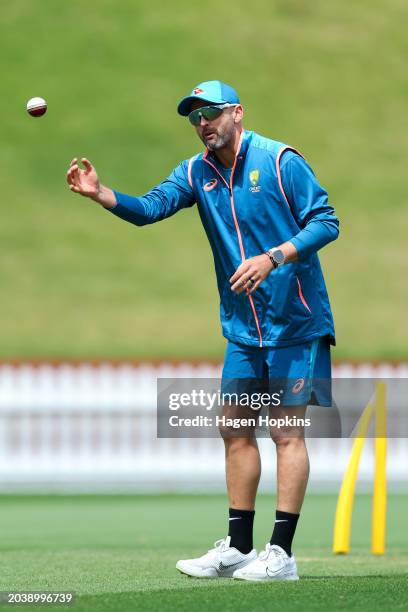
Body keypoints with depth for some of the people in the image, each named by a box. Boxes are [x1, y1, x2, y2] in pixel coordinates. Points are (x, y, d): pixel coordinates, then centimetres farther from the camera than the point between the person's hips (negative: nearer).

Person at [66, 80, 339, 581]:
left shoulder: (280, 160, -10)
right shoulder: (196, 173, 6)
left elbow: (326, 221, -12)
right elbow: (149, 208, -8)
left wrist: (272, 258, -25)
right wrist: (100, 194, -26)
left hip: (294, 323, -6)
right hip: (242, 327, 7)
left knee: (286, 431, -6)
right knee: (235, 429, 9)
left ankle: (281, 554, -6)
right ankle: (238, 548, 17)